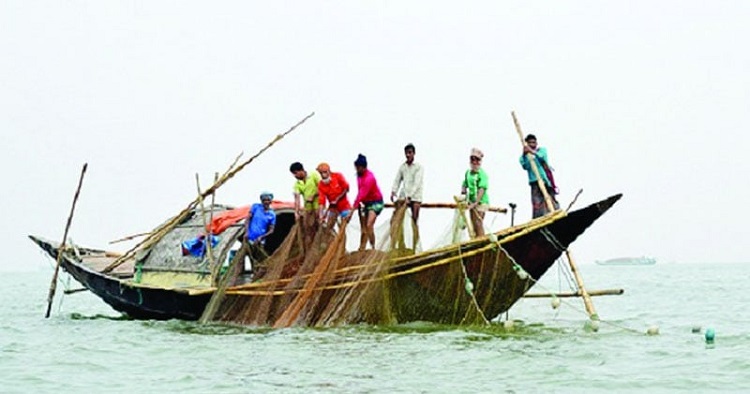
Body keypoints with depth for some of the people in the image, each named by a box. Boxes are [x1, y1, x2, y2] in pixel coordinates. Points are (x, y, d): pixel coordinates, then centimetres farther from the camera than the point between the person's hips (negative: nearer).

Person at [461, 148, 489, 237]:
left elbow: (482, 189, -20)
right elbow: (464, 184, 22)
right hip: (472, 203, 7)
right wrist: (463, 190, -3)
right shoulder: (468, 172, 11)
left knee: (478, 224, -14)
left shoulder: (482, 174, -11)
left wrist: (476, 202, -29)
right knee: (474, 226, 10)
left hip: (481, 202, -7)